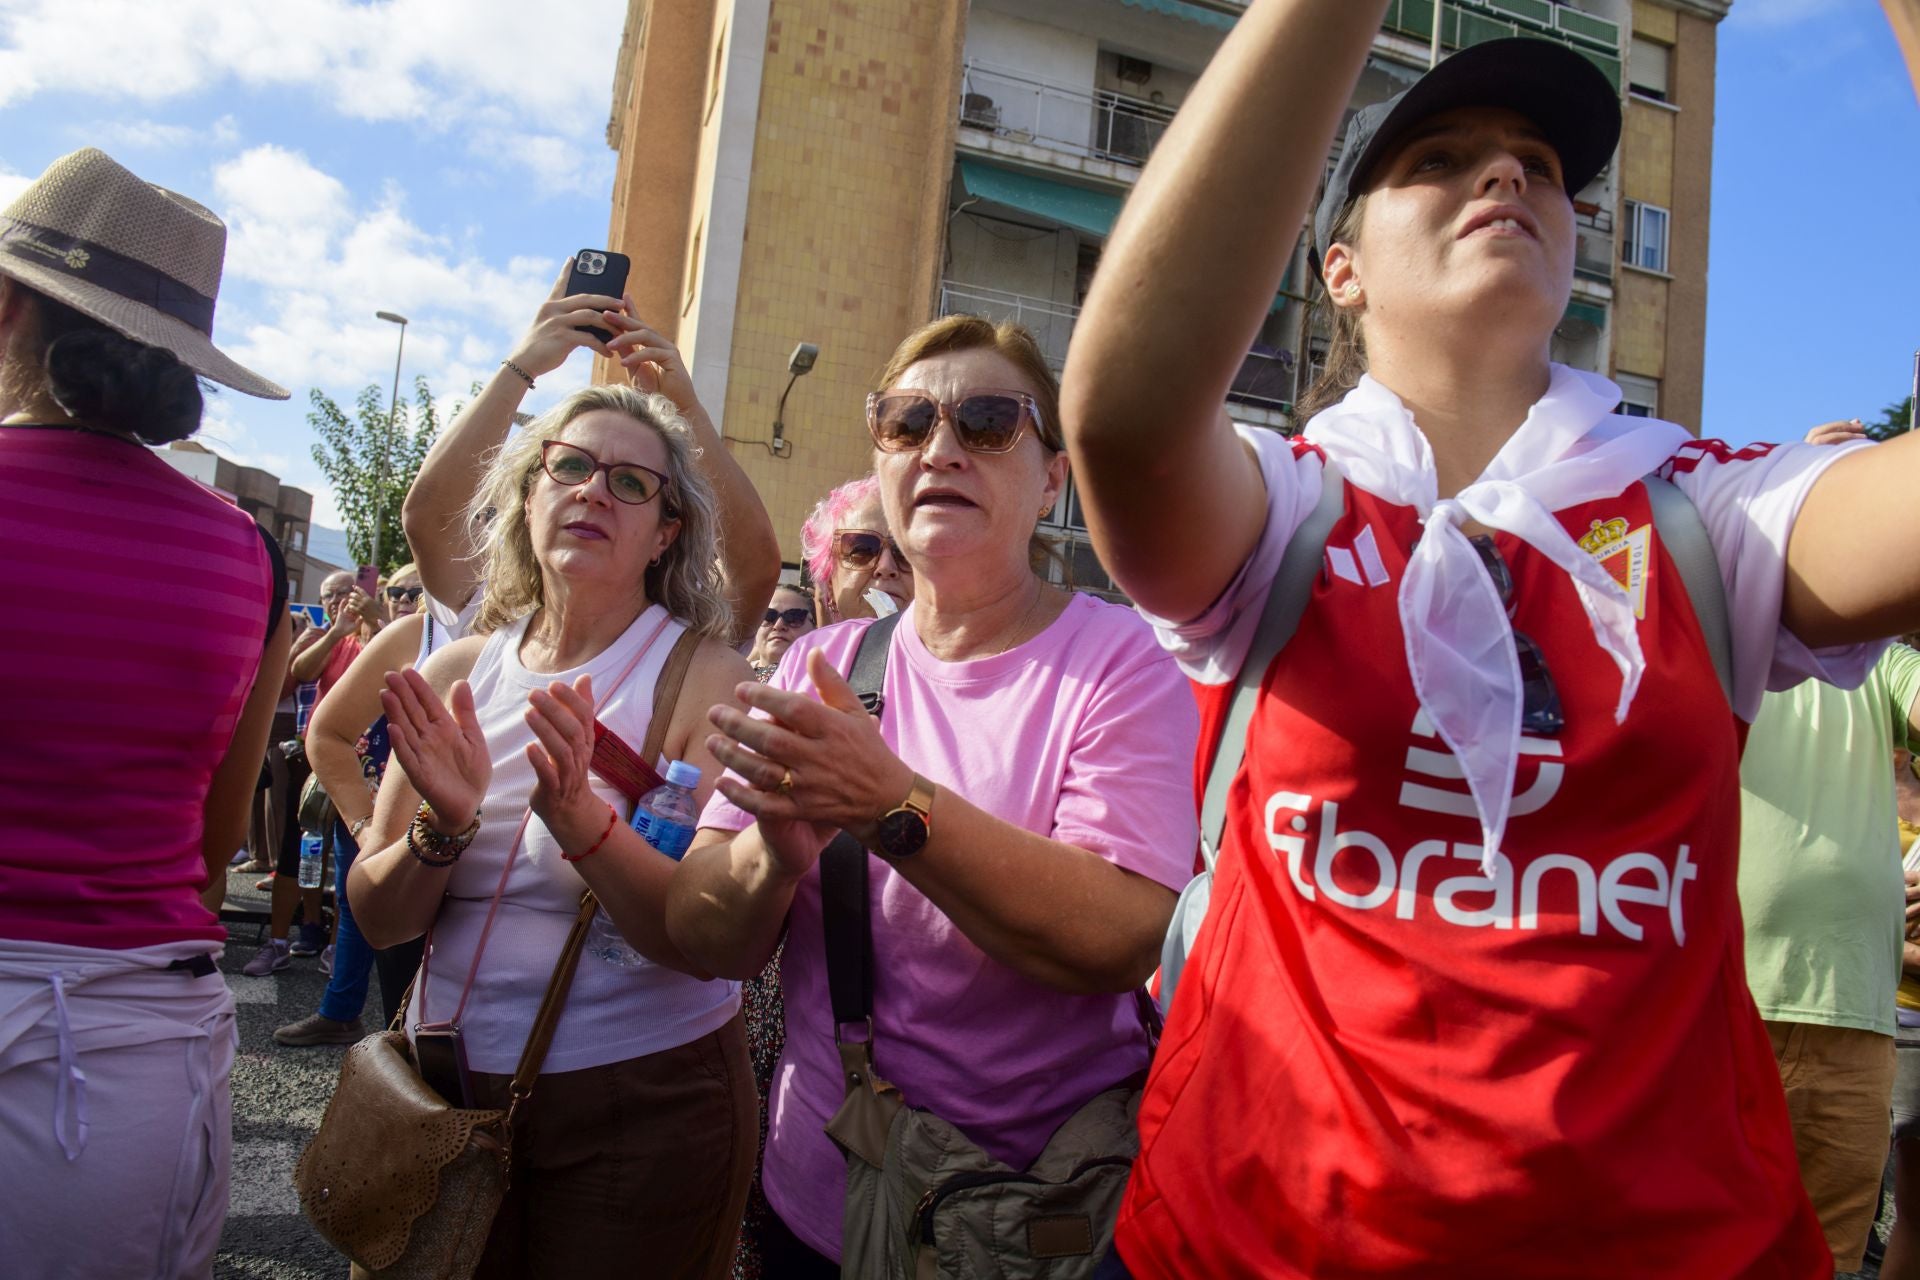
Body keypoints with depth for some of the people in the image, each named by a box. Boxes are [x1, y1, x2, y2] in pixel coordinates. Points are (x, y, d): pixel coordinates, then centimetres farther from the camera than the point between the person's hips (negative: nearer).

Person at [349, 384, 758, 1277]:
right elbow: (378, 920, 0)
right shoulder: (457, 673, 0)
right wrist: (445, 825, -20)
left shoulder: (704, 676, -12)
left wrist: (582, 819, -32)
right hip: (447, 1085, 4)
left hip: (641, 1105, -4)